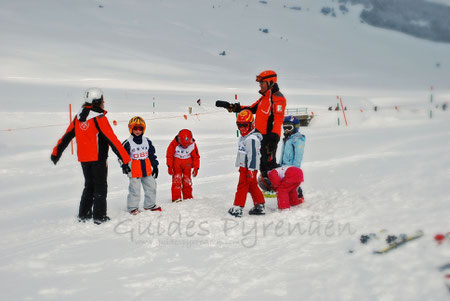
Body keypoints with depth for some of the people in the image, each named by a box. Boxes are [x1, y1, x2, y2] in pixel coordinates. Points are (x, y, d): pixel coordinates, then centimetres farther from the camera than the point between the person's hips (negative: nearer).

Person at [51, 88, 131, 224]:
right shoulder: (99, 117, -16)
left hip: (83, 158, 6)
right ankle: (99, 216, 4)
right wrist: (125, 159, -19)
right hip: (98, 157, -6)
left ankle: (83, 214, 18)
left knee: (89, 186, 19)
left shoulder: (79, 117, 4)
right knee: (100, 187, 5)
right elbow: (112, 139, -19)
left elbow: (67, 136, 11)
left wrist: (56, 152, 22)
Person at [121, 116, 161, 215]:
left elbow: (152, 155, 16)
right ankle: (133, 207, 9)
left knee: (151, 187, 10)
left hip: (147, 170, 5)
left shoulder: (147, 141, 9)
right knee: (134, 189, -3)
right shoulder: (128, 143, -4)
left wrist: (155, 166, 15)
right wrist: (125, 166, -12)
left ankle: (150, 205, 25)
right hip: (134, 172, -5)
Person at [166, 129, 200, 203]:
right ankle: (176, 198, -8)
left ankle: (188, 197, 17)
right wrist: (170, 166, -9)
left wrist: (196, 168, -3)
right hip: (176, 165, -2)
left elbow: (196, 157, -1)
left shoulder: (193, 145, -12)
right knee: (176, 180, -8)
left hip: (187, 166, 2)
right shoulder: (174, 144, -18)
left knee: (187, 181, 6)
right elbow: (169, 155, -7)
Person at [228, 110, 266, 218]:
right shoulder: (243, 137, 18)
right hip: (244, 166, 10)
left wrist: (251, 170, -24)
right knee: (252, 186, 13)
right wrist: (242, 167, 28)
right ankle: (260, 207, 19)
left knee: (242, 186, -10)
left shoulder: (252, 139, -17)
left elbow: (253, 155, -22)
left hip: (249, 167, -10)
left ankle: (237, 208, -9)